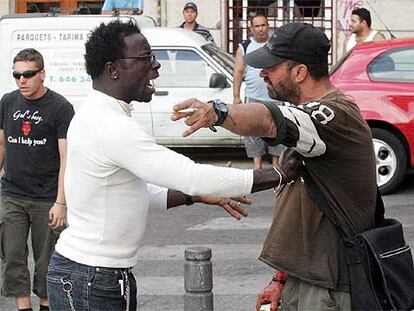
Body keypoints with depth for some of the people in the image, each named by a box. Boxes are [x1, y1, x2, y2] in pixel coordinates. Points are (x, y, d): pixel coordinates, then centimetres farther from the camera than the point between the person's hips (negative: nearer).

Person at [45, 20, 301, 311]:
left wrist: (198, 195, 11)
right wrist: (281, 174, -19)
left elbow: (137, 192, 20)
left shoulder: (96, 117, 11)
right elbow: (194, 176, -25)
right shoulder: (112, 127, -22)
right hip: (92, 285, -10)